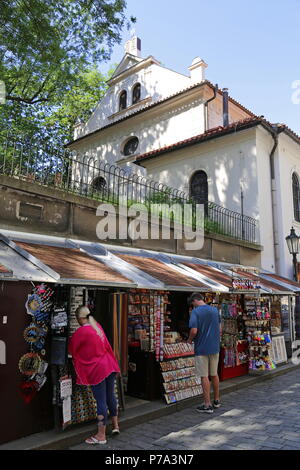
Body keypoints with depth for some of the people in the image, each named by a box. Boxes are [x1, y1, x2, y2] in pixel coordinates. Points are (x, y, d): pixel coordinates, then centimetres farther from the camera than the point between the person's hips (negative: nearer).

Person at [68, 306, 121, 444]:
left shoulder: (80, 332, -15)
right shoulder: (97, 326, 5)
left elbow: (71, 350, -2)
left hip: (97, 370, -7)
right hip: (109, 365, 7)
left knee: (101, 401, 0)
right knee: (110, 396, 20)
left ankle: (101, 436, 11)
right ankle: (115, 425, 33)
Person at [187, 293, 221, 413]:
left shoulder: (195, 311, -12)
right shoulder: (215, 310, 6)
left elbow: (194, 331, -20)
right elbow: (219, 329, 11)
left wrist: (190, 340, -2)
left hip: (202, 348, -6)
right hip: (215, 347, 6)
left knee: (204, 376, 2)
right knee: (214, 374, 17)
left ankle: (207, 405, 8)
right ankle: (216, 400, 29)